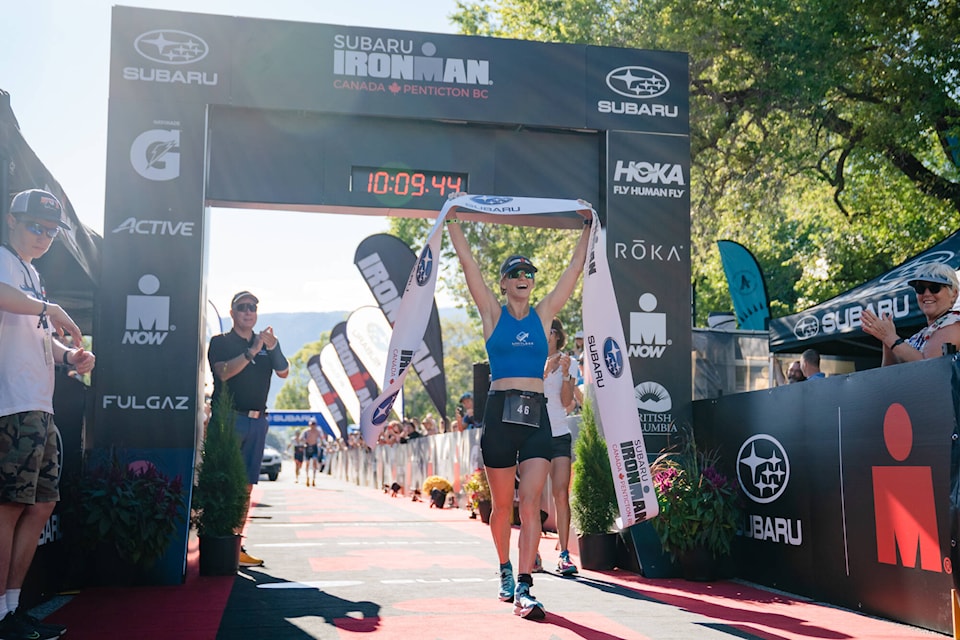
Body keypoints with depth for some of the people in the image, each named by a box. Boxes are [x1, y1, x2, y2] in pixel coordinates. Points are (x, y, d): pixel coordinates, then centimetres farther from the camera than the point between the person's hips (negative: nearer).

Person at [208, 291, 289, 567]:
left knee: (246, 486, 4)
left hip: (257, 421, 5)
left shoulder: (265, 343, 18)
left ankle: (236, 547, 8)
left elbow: (283, 372, 3)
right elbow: (224, 372, -13)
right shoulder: (220, 342, 5)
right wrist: (252, 351, -20)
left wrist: (273, 347, -13)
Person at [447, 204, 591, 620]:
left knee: (530, 502, -9)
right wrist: (451, 221, 4)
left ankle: (524, 588, -11)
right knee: (502, 505, 9)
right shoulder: (493, 314, 6)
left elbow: (574, 269, 16)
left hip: (537, 416, 1)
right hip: (500, 413, -1)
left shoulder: (543, 315, 11)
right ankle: (505, 571, 31)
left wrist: (587, 227, 19)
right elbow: (467, 262, 4)